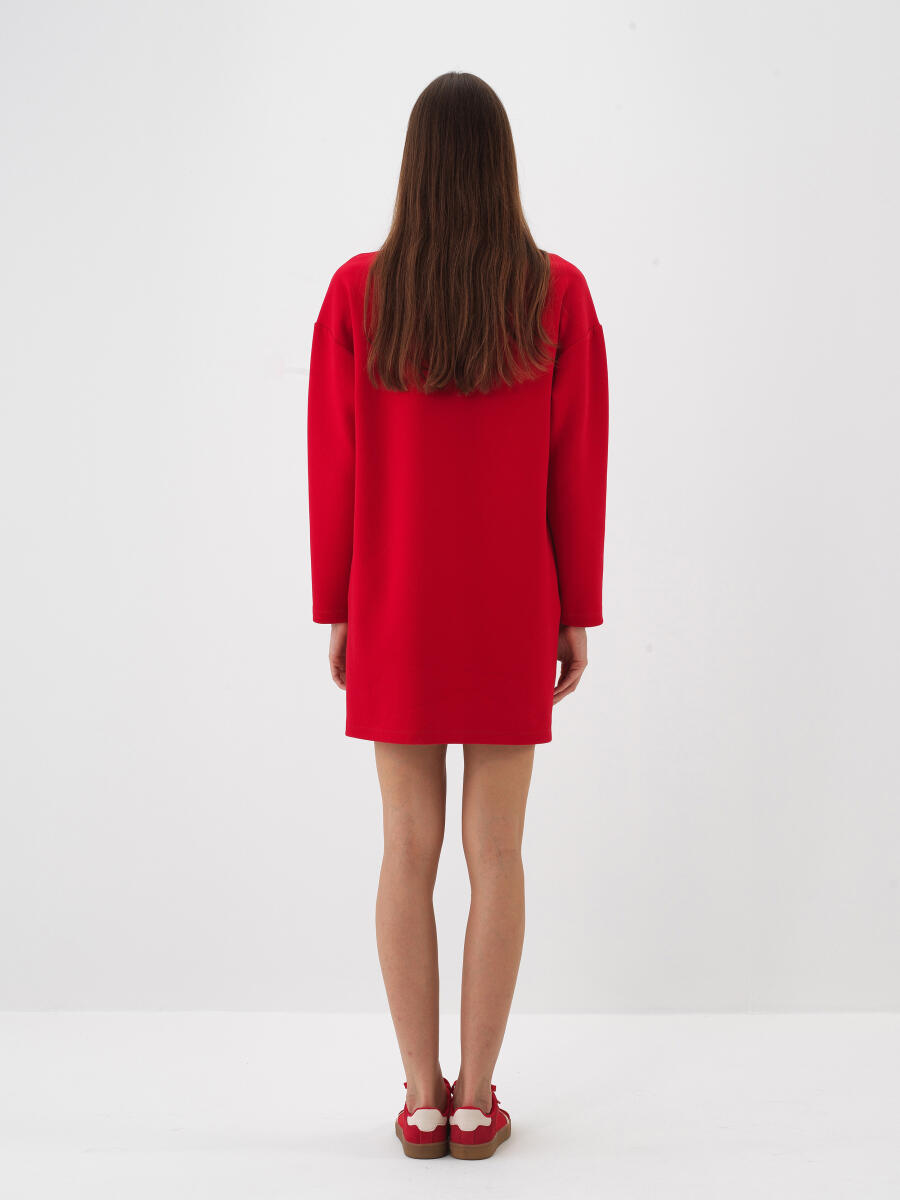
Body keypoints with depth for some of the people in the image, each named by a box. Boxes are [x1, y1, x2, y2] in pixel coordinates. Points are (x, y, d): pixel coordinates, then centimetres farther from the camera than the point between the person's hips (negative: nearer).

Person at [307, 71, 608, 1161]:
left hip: (396, 610, 1)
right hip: (512, 612, 0)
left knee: (409, 851, 8)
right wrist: (577, 613, 4)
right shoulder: (558, 293, -5)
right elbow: (578, 468, -4)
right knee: (496, 853, 7)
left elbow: (333, 463, -3)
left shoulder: (357, 291, -5)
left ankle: (421, 1099, 16)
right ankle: (476, 1099, 14)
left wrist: (335, 609, 6)